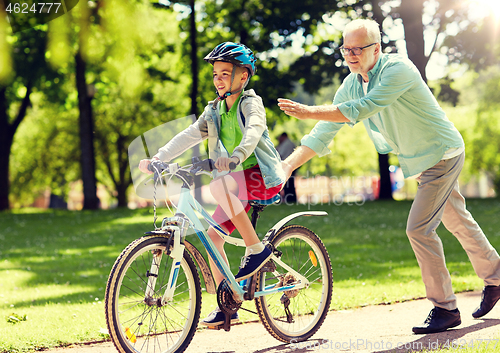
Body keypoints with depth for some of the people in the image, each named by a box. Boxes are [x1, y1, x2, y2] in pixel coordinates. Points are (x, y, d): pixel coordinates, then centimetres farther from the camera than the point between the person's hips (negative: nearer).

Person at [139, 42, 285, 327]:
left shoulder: (250, 103, -7)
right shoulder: (214, 111, 14)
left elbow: (254, 130, -27)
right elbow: (189, 136, 5)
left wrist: (236, 155, -47)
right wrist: (156, 159, -9)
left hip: (262, 176, -7)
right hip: (238, 182, 7)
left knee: (218, 185, -34)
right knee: (213, 234, -6)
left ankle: (256, 249, -24)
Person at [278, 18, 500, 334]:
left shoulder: (397, 69, -27)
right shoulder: (351, 85, -3)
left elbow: (361, 109, -36)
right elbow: (324, 132, -1)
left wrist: (308, 112, -35)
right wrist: (289, 164, -11)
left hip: (443, 153, -8)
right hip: (419, 160, 8)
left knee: (419, 228, -14)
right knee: (458, 222, 20)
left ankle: (446, 309, -4)